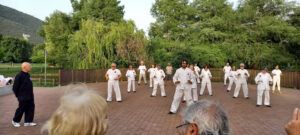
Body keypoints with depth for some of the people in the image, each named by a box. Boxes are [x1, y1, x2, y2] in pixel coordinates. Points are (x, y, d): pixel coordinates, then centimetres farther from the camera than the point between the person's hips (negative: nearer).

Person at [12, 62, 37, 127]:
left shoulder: (27, 75, 11)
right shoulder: (19, 76, -16)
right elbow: (15, 87, -13)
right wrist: (18, 95, -7)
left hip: (30, 97, 8)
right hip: (23, 98, -8)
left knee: (31, 108, 7)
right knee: (21, 109, 4)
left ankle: (28, 122, 16)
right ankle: (15, 121, 24)